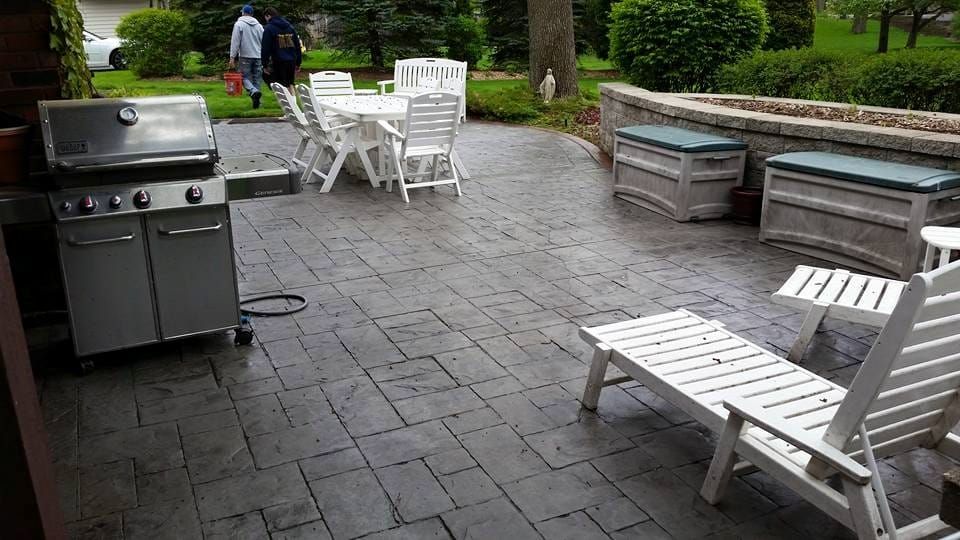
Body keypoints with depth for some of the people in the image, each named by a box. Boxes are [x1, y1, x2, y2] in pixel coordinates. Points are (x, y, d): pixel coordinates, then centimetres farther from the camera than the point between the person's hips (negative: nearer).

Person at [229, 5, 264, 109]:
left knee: (245, 77, 2)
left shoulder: (239, 24, -2)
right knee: (257, 79, 8)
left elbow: (235, 42, -8)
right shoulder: (258, 25, 11)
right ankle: (256, 102, 6)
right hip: (258, 56, 4)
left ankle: (254, 91, -26)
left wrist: (232, 57, -7)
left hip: (245, 56, -4)